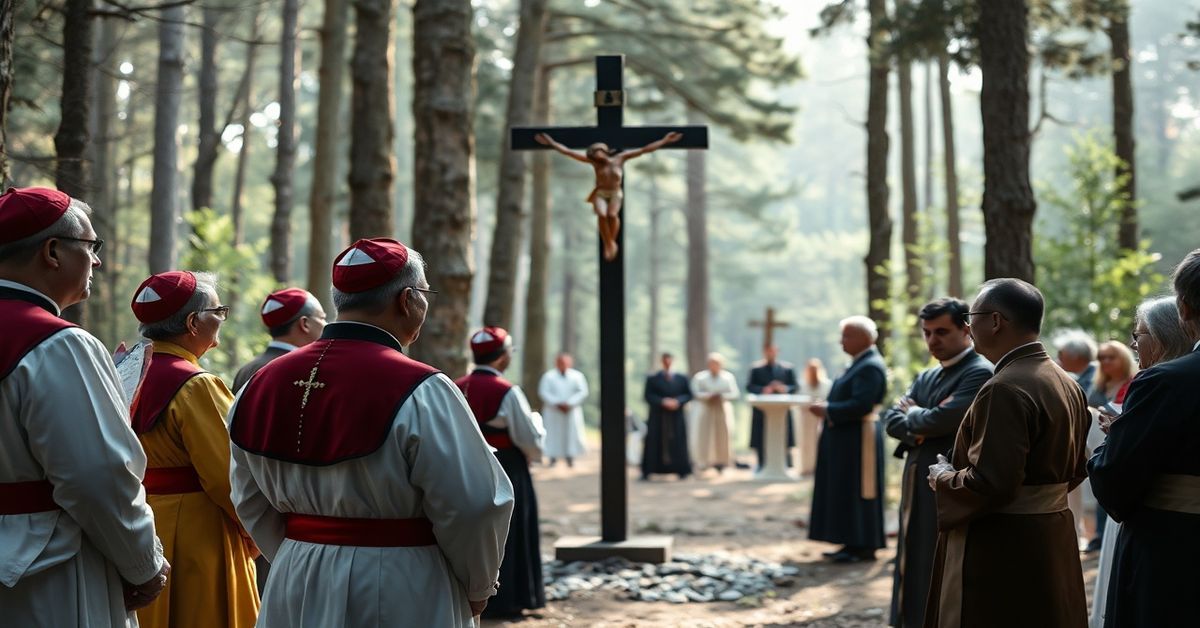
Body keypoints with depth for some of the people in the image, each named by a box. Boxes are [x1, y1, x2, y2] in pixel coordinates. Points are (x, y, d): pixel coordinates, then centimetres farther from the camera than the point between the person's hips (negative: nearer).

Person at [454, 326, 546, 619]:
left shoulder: (456, 389, 0)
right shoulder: (507, 393, -17)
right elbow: (532, 441, -12)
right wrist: (535, 419, 7)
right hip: (505, 476, -6)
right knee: (504, 537, 6)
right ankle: (503, 600, 10)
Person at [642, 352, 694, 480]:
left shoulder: (682, 378, 9)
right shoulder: (653, 379, 4)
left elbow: (688, 395, 7)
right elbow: (648, 396, -3)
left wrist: (678, 401, -12)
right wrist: (662, 402, -17)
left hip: (676, 417, 1)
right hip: (658, 416, -1)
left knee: (677, 444, 0)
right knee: (654, 443, -3)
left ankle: (681, 470, 7)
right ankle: (647, 471, 1)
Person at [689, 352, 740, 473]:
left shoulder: (728, 377, 2)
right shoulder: (699, 377, 0)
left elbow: (734, 394, -1)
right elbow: (696, 393, -5)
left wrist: (721, 396, -17)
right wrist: (709, 396, -19)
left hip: (723, 411, 1)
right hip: (706, 411, -1)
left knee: (723, 436, 0)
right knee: (705, 437, -5)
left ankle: (721, 461, 4)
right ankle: (704, 461, -3)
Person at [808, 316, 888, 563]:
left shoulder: (870, 367, -18)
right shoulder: (861, 363, 14)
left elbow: (861, 405, -25)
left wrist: (827, 410, -17)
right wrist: (827, 407, 6)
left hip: (858, 439, -10)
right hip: (846, 438, 10)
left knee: (856, 491, -5)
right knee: (846, 492, 13)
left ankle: (863, 547, 1)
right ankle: (854, 543, 18)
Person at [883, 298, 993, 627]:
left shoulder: (980, 373, -12)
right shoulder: (926, 377, 16)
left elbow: (942, 420, -21)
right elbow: (891, 418, 9)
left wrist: (912, 415, -2)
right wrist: (917, 429, -11)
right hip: (919, 488, 9)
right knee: (918, 574, 14)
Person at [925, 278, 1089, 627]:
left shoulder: (1006, 389, -21)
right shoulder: (1066, 383, 9)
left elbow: (991, 484, -25)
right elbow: (1074, 470, 16)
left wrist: (943, 479, -8)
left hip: (1002, 554, -9)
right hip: (1053, 543, 9)